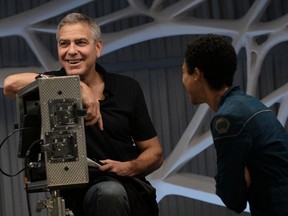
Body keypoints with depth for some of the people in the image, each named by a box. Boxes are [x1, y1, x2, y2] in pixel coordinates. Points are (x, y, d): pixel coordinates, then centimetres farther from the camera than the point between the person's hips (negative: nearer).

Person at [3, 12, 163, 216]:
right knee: (109, 192, -35)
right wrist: (78, 87, -25)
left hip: (131, 187, 2)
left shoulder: (127, 88, 8)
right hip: (81, 191, -2)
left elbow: (155, 153, 11)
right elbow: (11, 84, -24)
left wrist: (129, 168, -12)